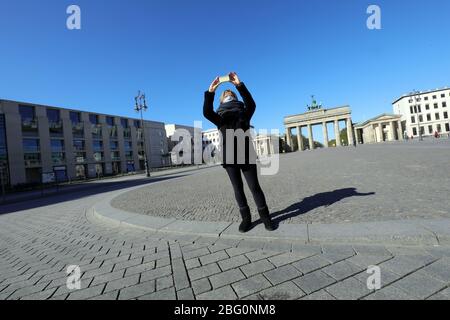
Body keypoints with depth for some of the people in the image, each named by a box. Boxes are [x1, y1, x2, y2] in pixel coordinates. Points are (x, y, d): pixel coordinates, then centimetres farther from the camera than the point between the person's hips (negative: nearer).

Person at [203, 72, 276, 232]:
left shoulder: (244, 113, 18)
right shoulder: (219, 117, 18)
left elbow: (251, 103, -5)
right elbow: (207, 112, -4)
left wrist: (239, 85, -16)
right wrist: (210, 92, -16)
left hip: (246, 154, -1)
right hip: (229, 157, 1)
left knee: (254, 186, 1)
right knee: (238, 188, 6)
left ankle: (265, 216, 14)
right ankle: (246, 217, 18)